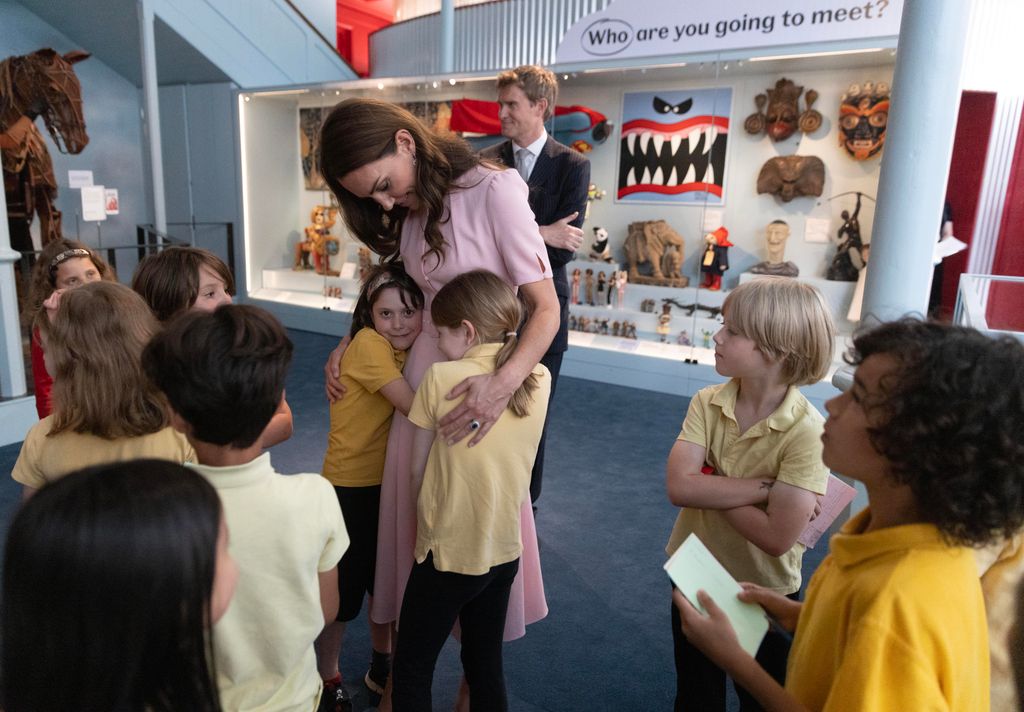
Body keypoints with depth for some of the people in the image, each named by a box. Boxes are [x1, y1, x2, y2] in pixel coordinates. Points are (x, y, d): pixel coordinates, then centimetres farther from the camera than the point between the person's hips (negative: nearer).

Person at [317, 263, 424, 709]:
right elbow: (415, 407, -30)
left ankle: (381, 669, 43)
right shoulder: (368, 343, -22)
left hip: (390, 482, 7)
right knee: (341, 591, 9)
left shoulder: (410, 348, 0)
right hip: (351, 485, -6)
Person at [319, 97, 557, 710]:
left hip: (485, 386, -6)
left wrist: (506, 382, -34)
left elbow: (546, 307, -19)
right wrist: (347, 346, 2)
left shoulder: (493, 190, -16)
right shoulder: (406, 212, 6)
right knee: (416, 521, 13)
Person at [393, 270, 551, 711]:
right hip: (505, 550, 5)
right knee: (486, 666, 21)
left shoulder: (441, 378, -17)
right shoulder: (540, 379, -5)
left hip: (448, 554, -5)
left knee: (412, 670, 15)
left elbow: (418, 471, -8)